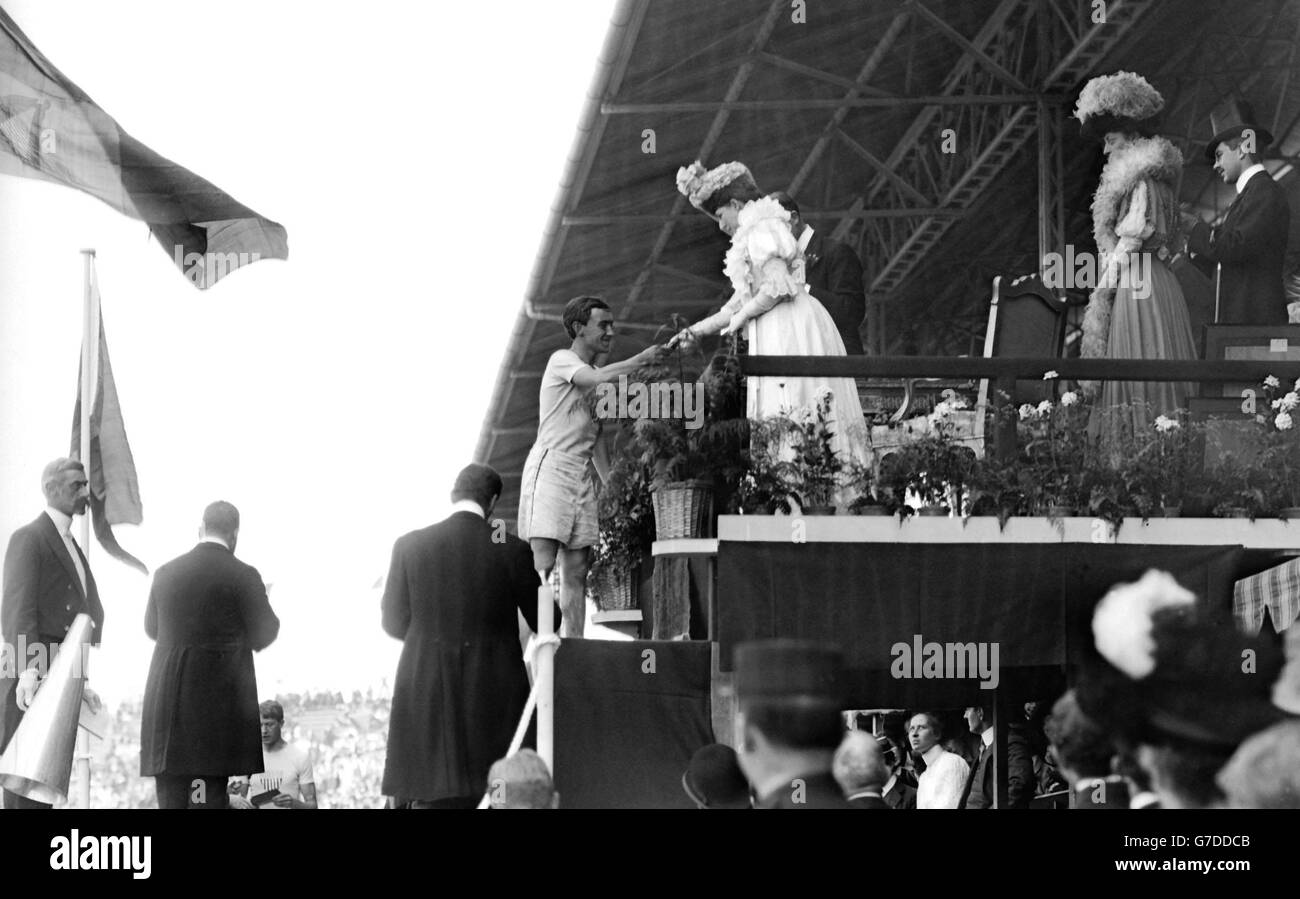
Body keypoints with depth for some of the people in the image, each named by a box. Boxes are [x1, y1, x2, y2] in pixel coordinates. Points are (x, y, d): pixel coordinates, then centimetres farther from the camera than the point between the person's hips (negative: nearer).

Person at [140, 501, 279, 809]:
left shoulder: (166, 573, 8)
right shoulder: (242, 576, -6)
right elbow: (262, 636, 1)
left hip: (165, 698, 4)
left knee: (170, 797, 8)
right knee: (208, 797, -5)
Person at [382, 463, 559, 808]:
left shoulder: (409, 546, 0)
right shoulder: (511, 550, -4)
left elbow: (394, 624, 9)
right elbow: (545, 623, 7)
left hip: (426, 693, 1)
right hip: (495, 699, -1)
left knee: (431, 797, 0)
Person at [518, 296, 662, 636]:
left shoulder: (594, 375, 21)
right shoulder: (561, 360, -2)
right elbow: (599, 378, -23)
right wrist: (642, 359, -16)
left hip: (582, 478, 8)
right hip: (549, 469, -8)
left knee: (576, 572, 2)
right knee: (542, 566, -14)